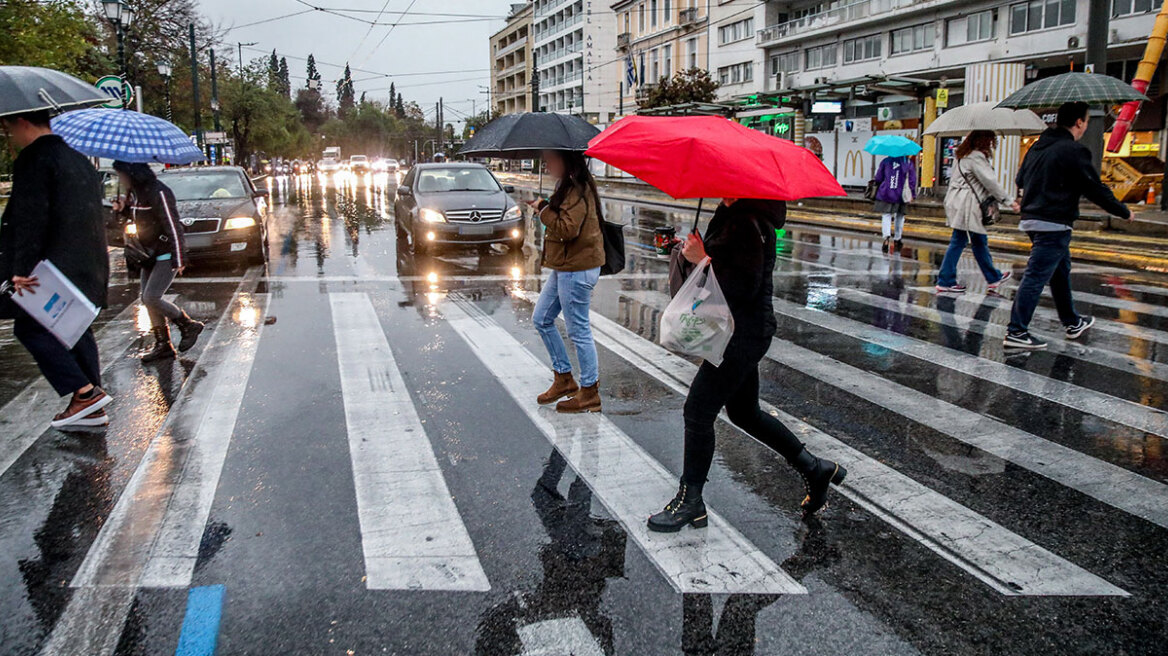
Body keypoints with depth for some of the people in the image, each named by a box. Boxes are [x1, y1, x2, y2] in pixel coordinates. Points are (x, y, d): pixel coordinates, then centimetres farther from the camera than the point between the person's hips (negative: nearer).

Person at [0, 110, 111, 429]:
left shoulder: (35, 160, -12)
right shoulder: (78, 159, 17)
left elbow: (30, 220, -19)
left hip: (52, 268, -9)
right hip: (86, 267, 9)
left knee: (30, 327, -1)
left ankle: (85, 392, -8)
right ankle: (91, 408, 13)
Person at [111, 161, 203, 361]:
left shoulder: (158, 193, -20)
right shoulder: (136, 192, 8)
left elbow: (173, 226, -22)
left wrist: (178, 259, -25)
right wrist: (123, 208, 2)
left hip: (166, 254, -10)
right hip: (151, 254, 10)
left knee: (151, 298, -14)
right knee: (147, 299, 7)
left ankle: (189, 326, 5)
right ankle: (163, 345, 14)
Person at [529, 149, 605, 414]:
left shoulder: (578, 189, -17)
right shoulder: (568, 186, 15)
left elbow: (568, 228, -25)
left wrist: (543, 208, -16)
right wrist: (543, 208, 11)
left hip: (577, 269, -11)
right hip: (564, 266, 11)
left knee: (579, 330, -2)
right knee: (542, 319, 15)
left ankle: (590, 392, 10)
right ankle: (564, 379, 25)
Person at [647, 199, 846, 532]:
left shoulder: (749, 223, -21)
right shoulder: (732, 213, 11)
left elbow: (744, 287, -25)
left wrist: (702, 259, -20)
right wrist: (697, 250, 4)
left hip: (744, 333, -11)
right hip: (742, 331, 11)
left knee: (698, 411, -2)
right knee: (745, 413, 20)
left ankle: (689, 501, 13)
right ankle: (814, 468, 31)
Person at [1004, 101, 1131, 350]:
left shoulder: (1037, 146, 10)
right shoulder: (1073, 150, -14)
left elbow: (1020, 180, 21)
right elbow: (1095, 188, -11)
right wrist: (1124, 212, 2)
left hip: (1032, 218, 9)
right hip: (1054, 225, -9)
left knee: (1061, 272, 22)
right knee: (1036, 277, -8)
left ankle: (1072, 323, 35)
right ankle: (1016, 331, -8)